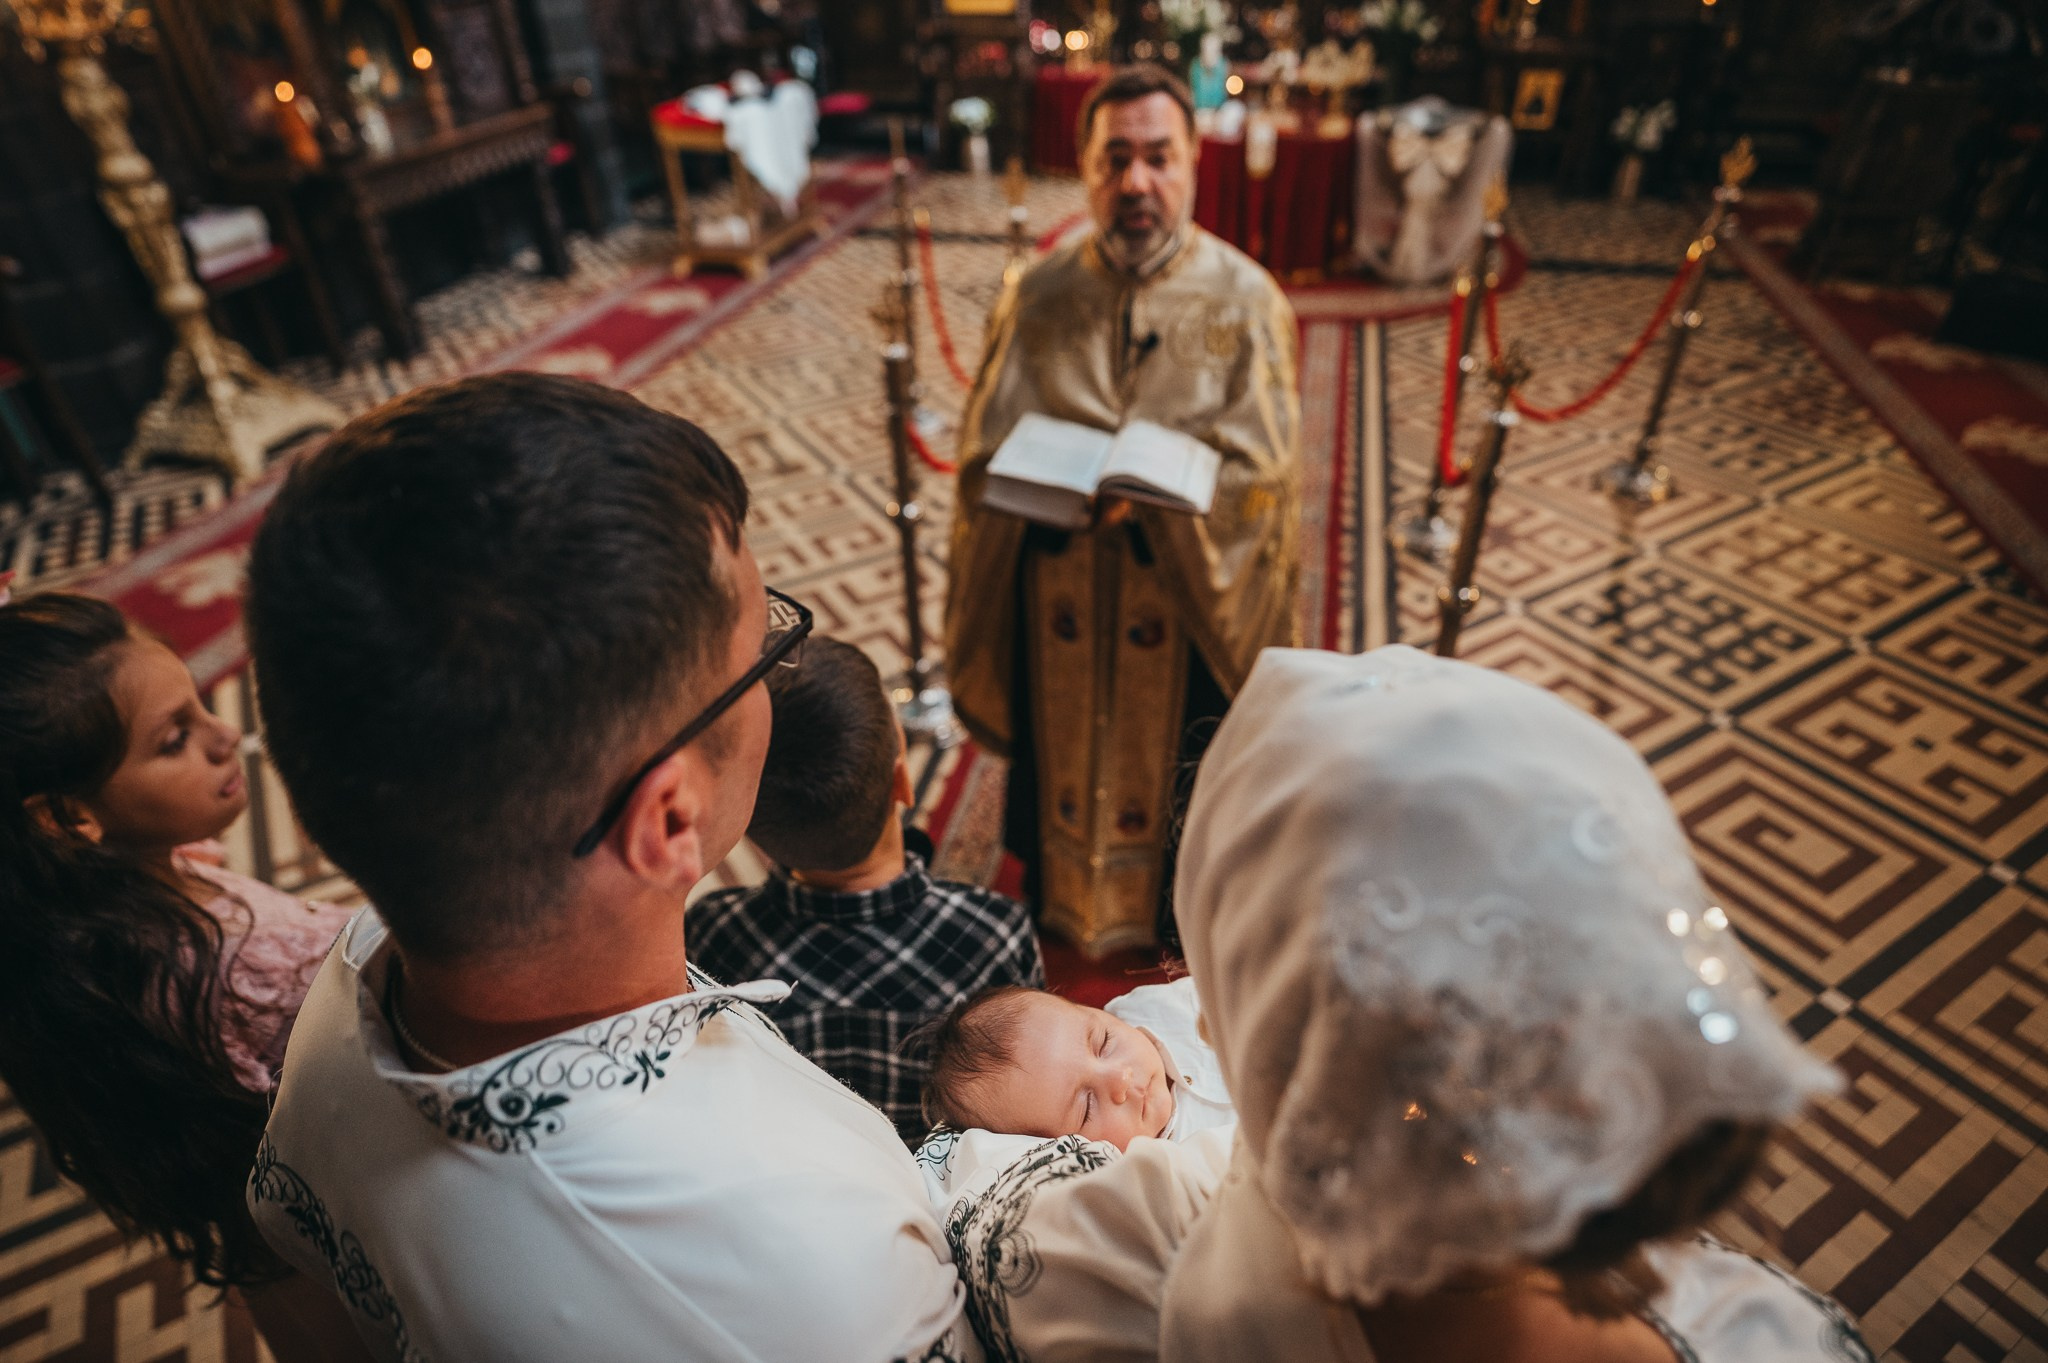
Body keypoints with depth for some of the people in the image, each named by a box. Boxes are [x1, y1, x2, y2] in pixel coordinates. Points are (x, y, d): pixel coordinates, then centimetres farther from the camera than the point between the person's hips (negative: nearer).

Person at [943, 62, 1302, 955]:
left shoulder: (1245, 297, -9)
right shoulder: (1039, 295, -4)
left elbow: (1262, 462, -14)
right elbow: (985, 446, -5)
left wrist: (1140, 491, -27)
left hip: (1188, 595, -1)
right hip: (1060, 591, 2)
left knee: (1180, 767, 18)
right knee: (1060, 749, 20)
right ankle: (1057, 896, 47)